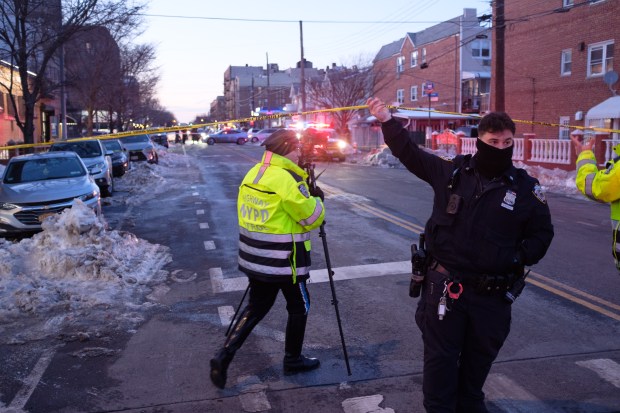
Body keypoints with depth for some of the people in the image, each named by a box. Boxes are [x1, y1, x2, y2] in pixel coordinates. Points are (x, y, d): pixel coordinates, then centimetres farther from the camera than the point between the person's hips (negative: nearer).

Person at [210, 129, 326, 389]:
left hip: (254, 258, 7)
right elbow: (313, 219, -15)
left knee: (256, 307, 17)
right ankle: (293, 360, 27)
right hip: (284, 261, -7)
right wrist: (317, 199, 4)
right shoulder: (288, 180, -20)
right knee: (299, 308, 14)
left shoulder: (253, 174, 6)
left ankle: (224, 356, 7)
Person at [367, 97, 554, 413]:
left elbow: (542, 232, 7)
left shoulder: (525, 187, -2)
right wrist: (387, 121, -2)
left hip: (492, 293, 1)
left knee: (479, 357, 18)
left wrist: (520, 258, -8)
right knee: (440, 356, 6)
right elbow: (411, 154, 6)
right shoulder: (452, 172, -2)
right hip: (445, 285, -1)